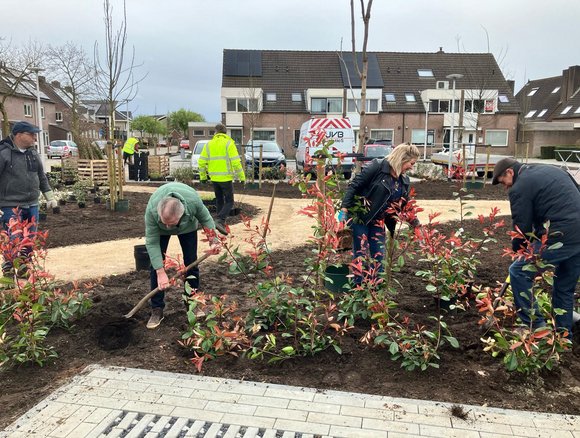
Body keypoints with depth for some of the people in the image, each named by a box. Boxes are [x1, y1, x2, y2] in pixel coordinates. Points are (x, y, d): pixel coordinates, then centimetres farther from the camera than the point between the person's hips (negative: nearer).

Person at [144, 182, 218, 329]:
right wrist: (161, 272, -35)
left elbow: (205, 219, -19)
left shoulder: (193, 200, -42)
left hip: (188, 226, 1)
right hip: (159, 229, -1)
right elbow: (152, 242, -33)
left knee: (191, 262, 0)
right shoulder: (151, 210, -43)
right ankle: (157, 310, -1)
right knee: (156, 265, -9)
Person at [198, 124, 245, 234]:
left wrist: (203, 176, 15)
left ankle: (221, 222, 22)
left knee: (219, 200, 18)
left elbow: (202, 162, 5)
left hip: (214, 178, 5)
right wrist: (241, 176, -6)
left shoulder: (209, 144, 7)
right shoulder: (228, 143, -7)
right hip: (226, 178, -5)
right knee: (229, 202, 1)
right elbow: (236, 162, -13)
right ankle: (220, 221, -17)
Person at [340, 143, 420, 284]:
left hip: (378, 221, 7)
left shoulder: (404, 181, 5)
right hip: (359, 216, -6)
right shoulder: (377, 166, -16)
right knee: (360, 253, 0)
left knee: (379, 255, 8)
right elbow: (354, 186, -18)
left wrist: (416, 223, 11)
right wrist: (344, 209, -23)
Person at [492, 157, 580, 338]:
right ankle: (564, 336, 32)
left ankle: (535, 325, 7)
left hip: (559, 239, -8)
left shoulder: (519, 188, -6)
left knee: (518, 272, 5)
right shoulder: (553, 169, 20)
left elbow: (522, 226, -5)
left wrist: (517, 248, 14)